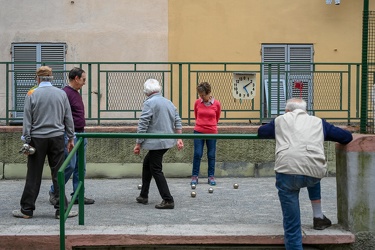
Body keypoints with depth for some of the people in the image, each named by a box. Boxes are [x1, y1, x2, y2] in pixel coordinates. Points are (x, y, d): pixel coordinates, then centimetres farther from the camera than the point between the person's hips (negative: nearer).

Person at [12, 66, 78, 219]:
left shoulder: (32, 94, -3)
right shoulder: (62, 94, 3)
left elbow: (27, 120, -3)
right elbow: (68, 118, 6)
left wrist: (27, 141, 1)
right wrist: (71, 138, 13)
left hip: (37, 139, -1)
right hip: (57, 138, 1)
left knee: (33, 176, 4)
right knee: (58, 175, 4)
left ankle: (27, 210, 11)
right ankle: (61, 209, 5)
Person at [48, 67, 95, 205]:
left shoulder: (77, 93, 17)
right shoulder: (65, 93, -13)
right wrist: (68, 137, -19)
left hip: (80, 134, 9)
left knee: (80, 167, 8)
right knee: (70, 166, -7)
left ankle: (78, 195, 13)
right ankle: (54, 192, 10)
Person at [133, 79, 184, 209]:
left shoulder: (149, 103, -12)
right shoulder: (169, 102, 12)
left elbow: (142, 126, -14)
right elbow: (177, 122, 12)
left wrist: (138, 144, -9)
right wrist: (179, 139, 14)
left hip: (156, 143, -9)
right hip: (167, 141, 9)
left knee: (156, 170, -1)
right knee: (147, 163, 21)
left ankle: (168, 200, -4)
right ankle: (143, 196, 26)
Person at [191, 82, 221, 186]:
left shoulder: (216, 104, -5)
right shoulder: (197, 103, -2)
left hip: (212, 132, 0)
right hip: (198, 132, 0)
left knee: (211, 155, 6)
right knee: (197, 154, 0)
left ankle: (211, 176, 15)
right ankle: (194, 176, 9)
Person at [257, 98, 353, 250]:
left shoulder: (280, 120, 25)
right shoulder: (318, 122, 25)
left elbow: (261, 132, 41)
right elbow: (347, 136, 29)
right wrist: (323, 136, 47)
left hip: (287, 170, -2)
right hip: (315, 171, 2)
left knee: (291, 223, 6)